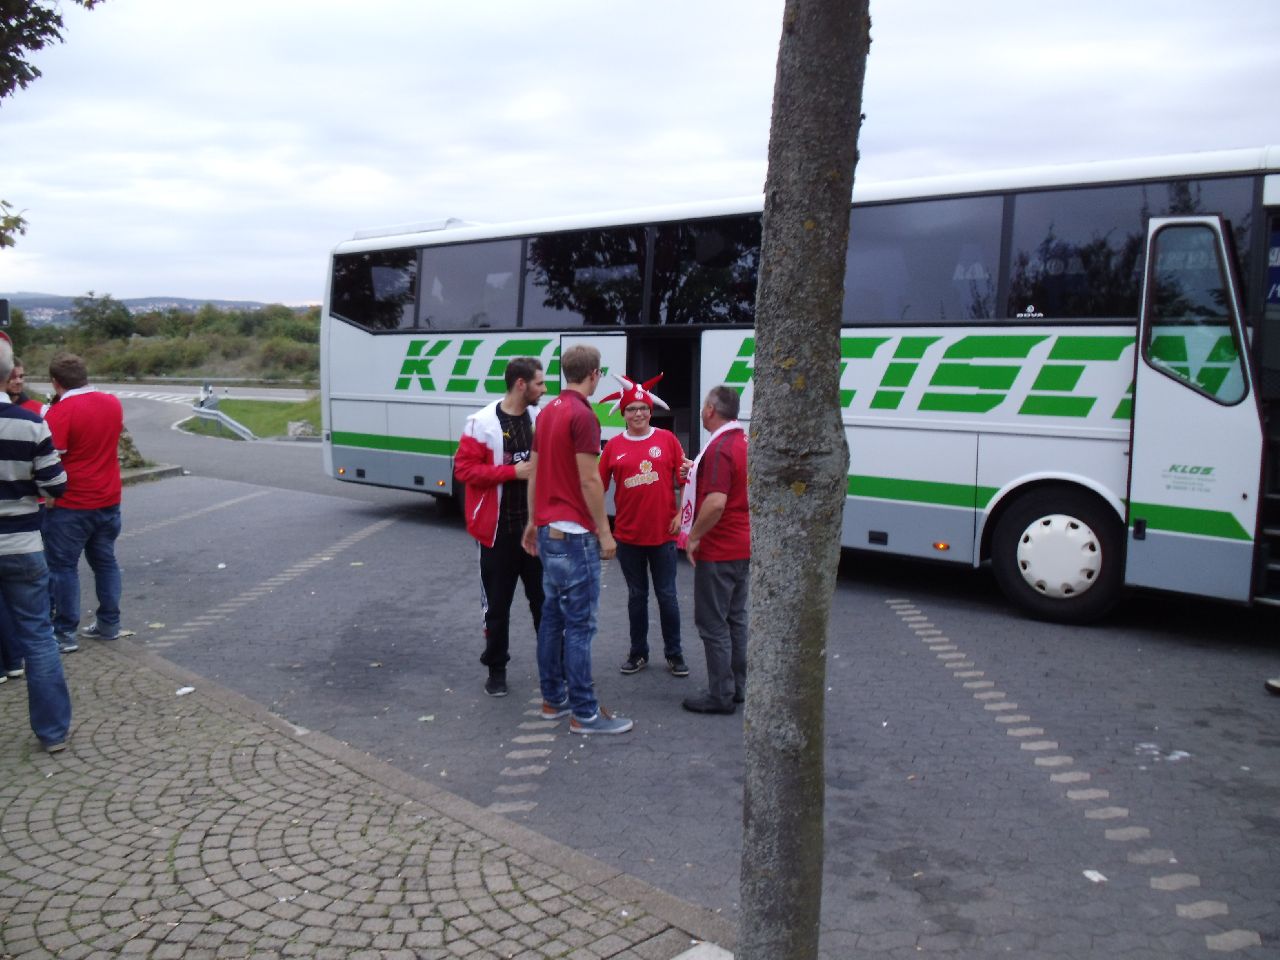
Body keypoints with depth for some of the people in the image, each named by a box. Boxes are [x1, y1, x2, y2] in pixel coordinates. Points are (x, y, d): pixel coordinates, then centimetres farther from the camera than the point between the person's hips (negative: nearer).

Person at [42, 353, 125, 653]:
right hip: (108, 501, 6)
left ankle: (65, 633, 8)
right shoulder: (113, 403, 3)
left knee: (63, 567, 4)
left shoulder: (60, 412, -17)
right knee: (105, 561, 15)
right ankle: (109, 624, 21)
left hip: (71, 505, -6)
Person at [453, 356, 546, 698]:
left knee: (544, 597, 11)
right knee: (497, 603, 7)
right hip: (499, 529, -4)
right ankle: (496, 669, 22)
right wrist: (512, 471, -19)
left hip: (536, 525, 4)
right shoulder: (483, 422, -10)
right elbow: (463, 468, -13)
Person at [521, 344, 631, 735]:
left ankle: (553, 698, 22)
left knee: (553, 616, 14)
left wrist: (533, 521, 22)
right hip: (574, 532, -9)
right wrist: (604, 532, -12)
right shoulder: (583, 416, -16)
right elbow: (589, 481, -18)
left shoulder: (547, 412, 12)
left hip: (548, 529, 9)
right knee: (579, 624, -5)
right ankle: (584, 714, 0)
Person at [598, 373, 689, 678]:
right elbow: (598, 486, 1)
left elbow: (684, 479, 3)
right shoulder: (614, 445, 0)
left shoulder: (667, 439, -1)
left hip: (663, 533, -1)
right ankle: (638, 653, 27)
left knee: (667, 595, 7)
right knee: (636, 595, 13)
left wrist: (680, 515, -4)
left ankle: (674, 653, 21)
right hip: (628, 534, 1)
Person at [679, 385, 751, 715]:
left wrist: (694, 536, -19)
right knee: (735, 619, 18)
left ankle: (720, 696, 6)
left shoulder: (719, 449, -22)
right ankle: (737, 687, 27)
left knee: (713, 623, 0)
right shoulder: (746, 442, 9)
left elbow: (716, 502, -31)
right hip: (744, 547, 10)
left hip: (718, 551, -10)